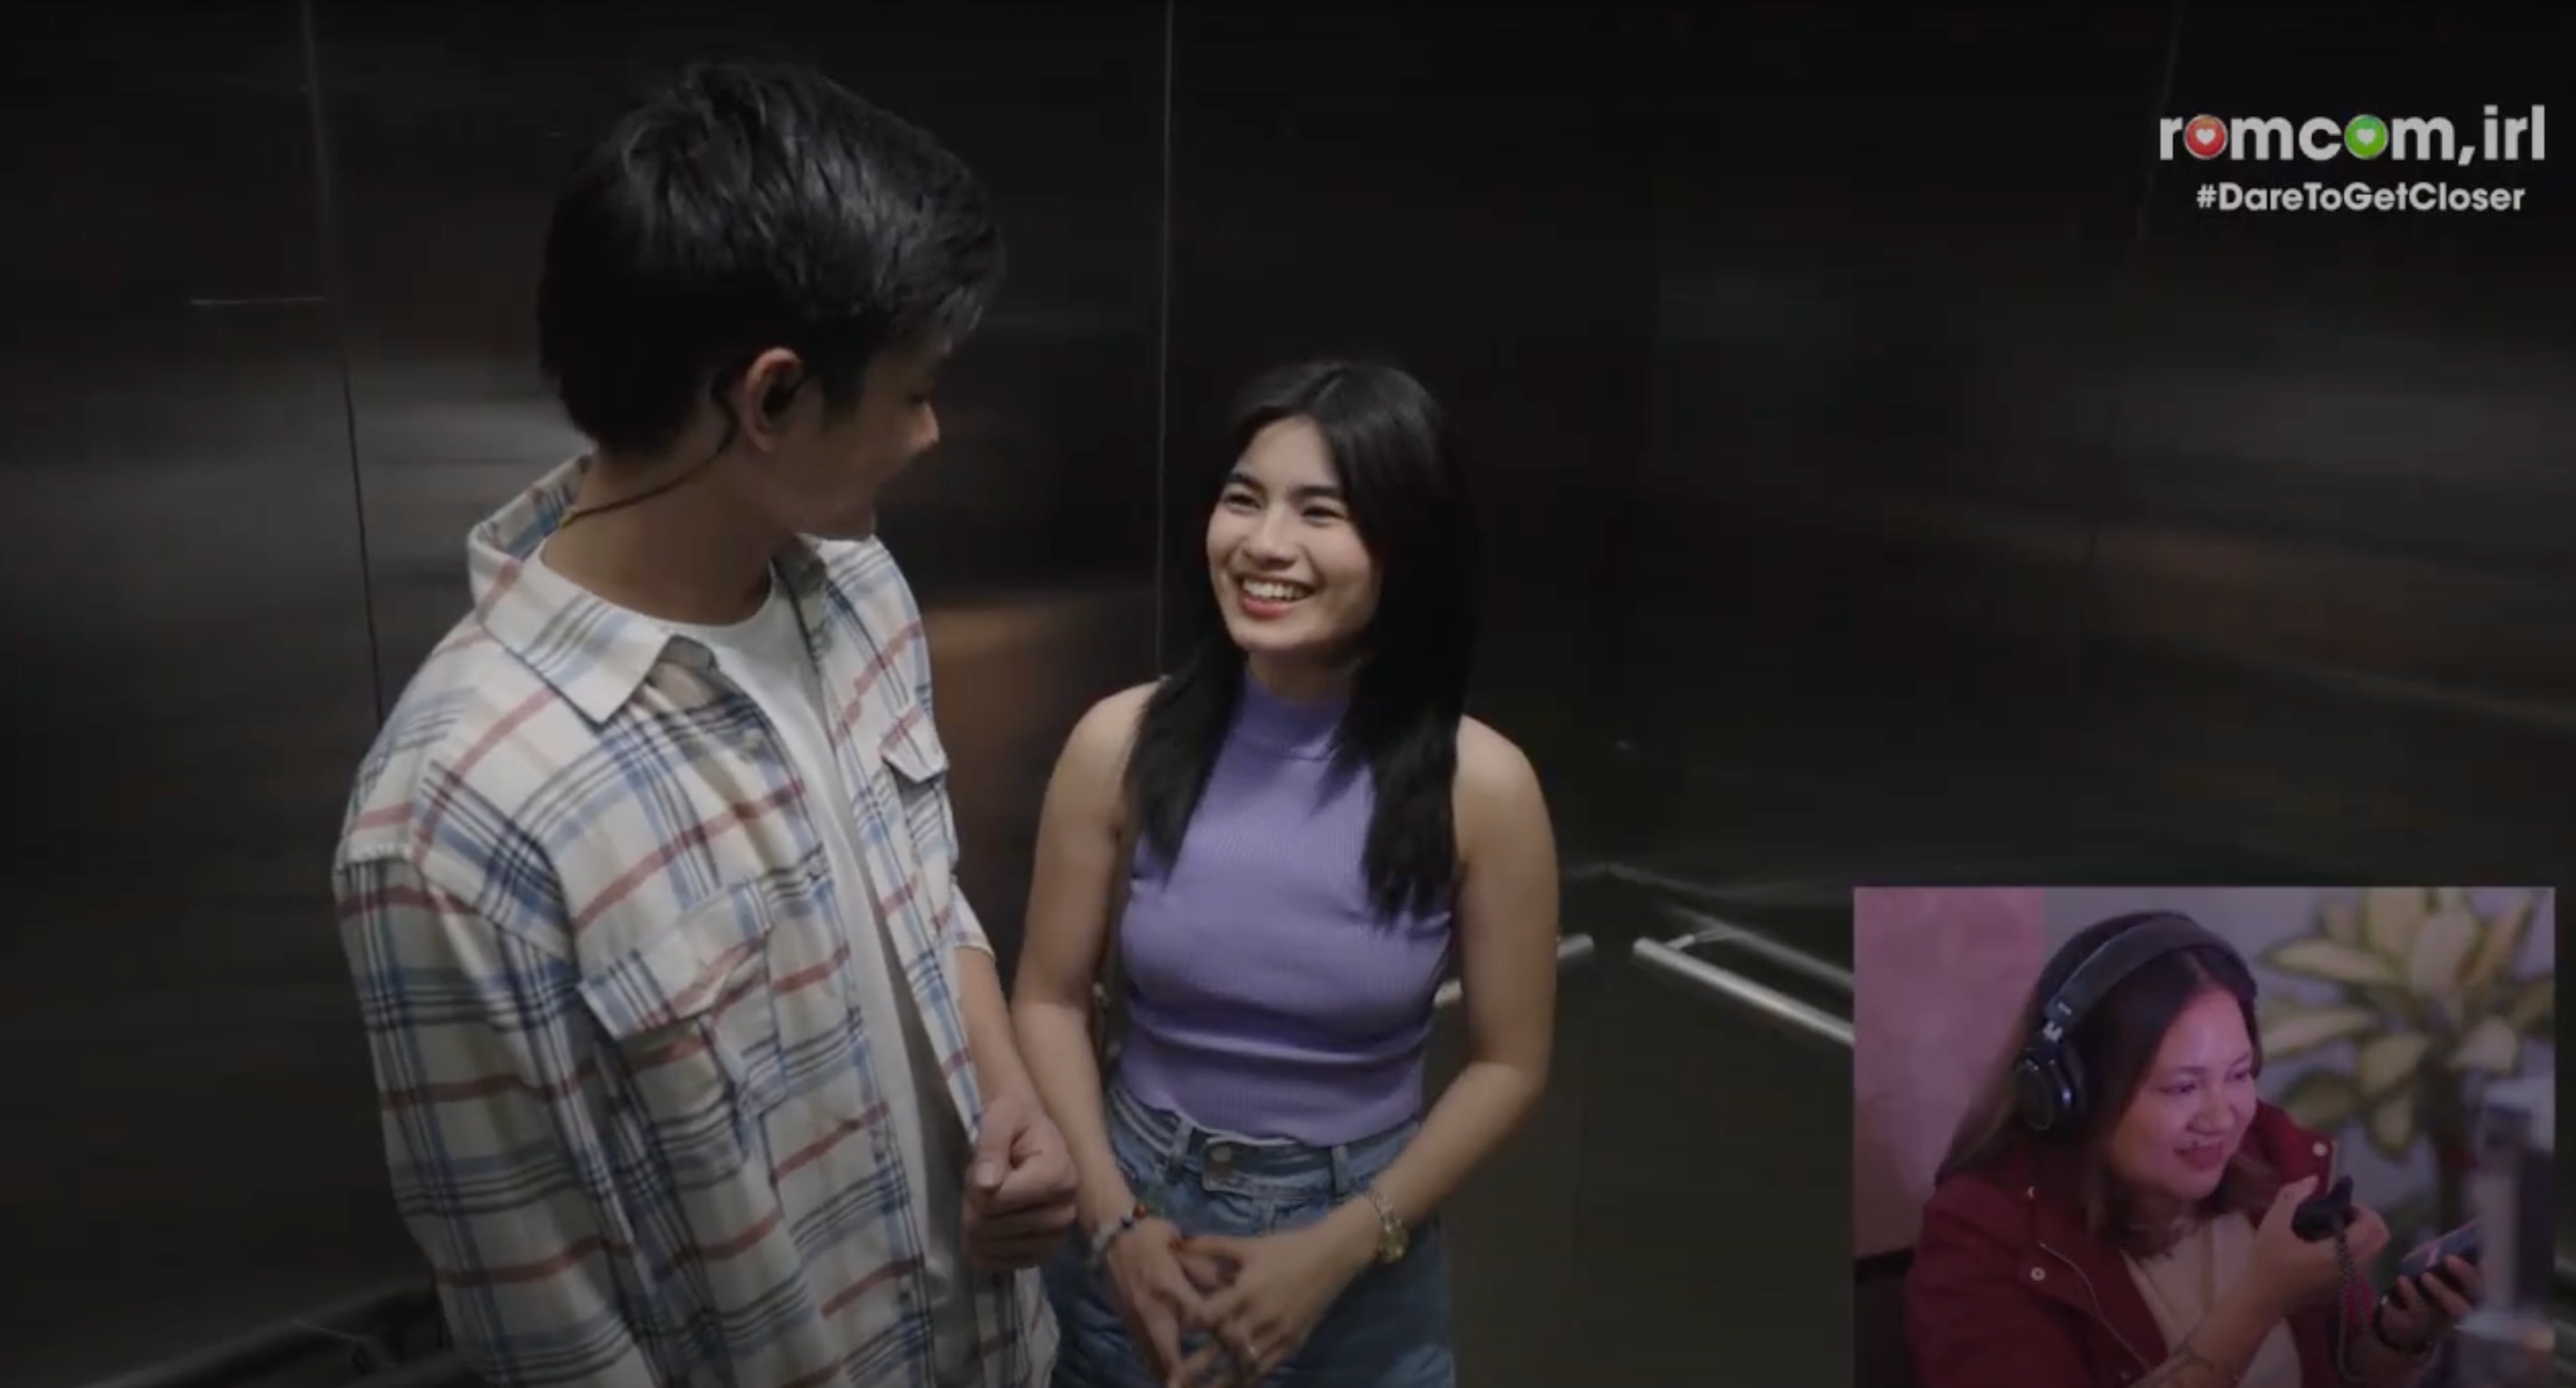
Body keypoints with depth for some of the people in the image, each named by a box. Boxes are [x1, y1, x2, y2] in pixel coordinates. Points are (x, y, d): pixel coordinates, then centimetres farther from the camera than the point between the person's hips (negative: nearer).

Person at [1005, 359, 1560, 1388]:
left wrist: (1337, 1248, -13)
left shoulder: (1480, 785, -16)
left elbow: (1508, 1064, -8)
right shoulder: (1123, 744, -13)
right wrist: (1113, 1220, -12)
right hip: (1138, 1217, 1)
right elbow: (1049, 998, -3)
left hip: (1362, 1255, -1)